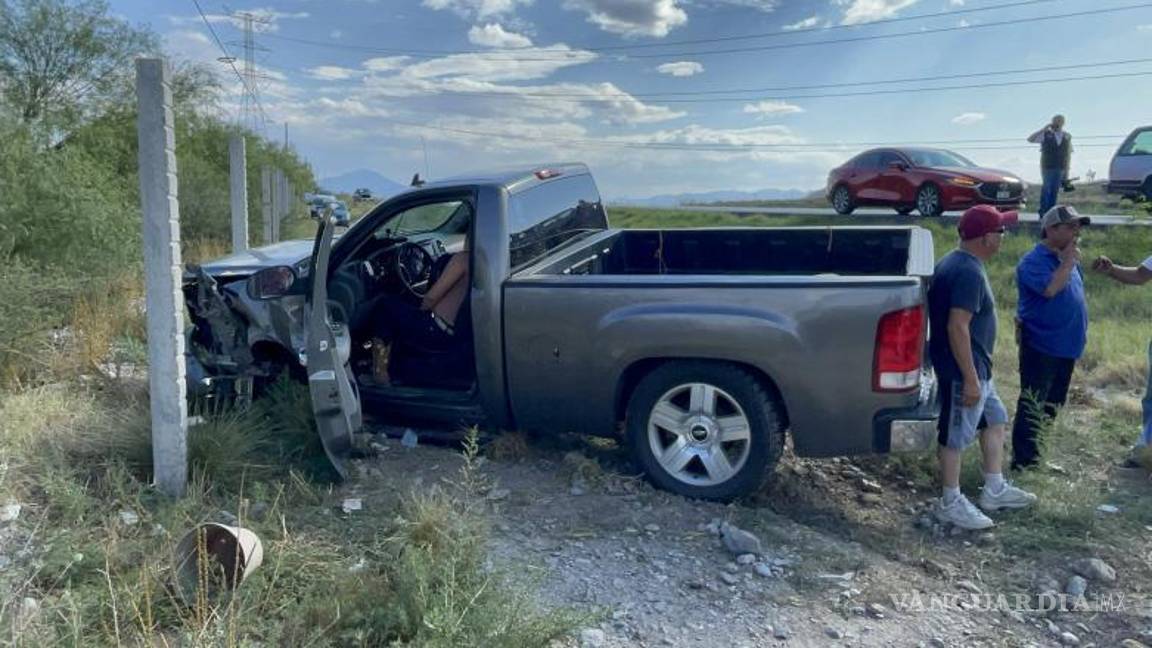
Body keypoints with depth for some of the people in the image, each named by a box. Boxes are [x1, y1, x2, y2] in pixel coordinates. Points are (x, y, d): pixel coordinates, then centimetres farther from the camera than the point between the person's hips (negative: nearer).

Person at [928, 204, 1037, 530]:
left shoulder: (954, 262, 9)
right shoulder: (969, 272, -23)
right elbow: (957, 326, -28)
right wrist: (970, 379, -25)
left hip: (976, 368, 11)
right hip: (963, 370, -11)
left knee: (996, 420, 21)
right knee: (956, 437, 2)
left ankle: (994, 490, 31)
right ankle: (951, 504, 15)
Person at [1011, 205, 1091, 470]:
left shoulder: (1067, 259, 12)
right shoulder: (1034, 261, -15)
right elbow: (1050, 289, -30)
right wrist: (1068, 262, -20)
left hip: (1067, 345, 9)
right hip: (1041, 346, -9)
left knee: (1052, 404, 16)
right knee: (1032, 406, -4)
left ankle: (1034, 454, 27)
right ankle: (1023, 462, 2)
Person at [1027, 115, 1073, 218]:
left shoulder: (1067, 136, 9)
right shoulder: (1046, 134, 0)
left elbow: (1068, 154, 12)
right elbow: (1030, 139, -14)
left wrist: (1067, 170, 7)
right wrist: (1043, 129, -18)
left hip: (1060, 169, 3)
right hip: (1047, 168, -3)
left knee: (1055, 191, 5)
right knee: (1046, 189, -8)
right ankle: (1043, 212, 0)